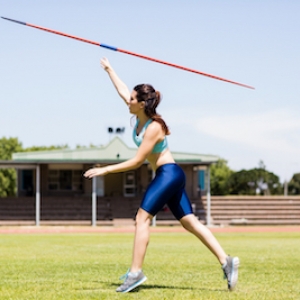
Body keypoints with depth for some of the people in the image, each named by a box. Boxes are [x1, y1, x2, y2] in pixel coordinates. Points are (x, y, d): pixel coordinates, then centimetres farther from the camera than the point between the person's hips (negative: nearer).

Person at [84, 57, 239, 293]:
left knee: (142, 218, -12)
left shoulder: (153, 127, -19)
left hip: (169, 174, -10)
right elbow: (122, 91, 20)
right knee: (189, 221, 6)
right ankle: (226, 261, 0)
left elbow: (136, 162, -19)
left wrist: (105, 170, -17)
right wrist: (109, 69, 30)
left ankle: (135, 272, -15)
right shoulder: (140, 117, 4)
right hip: (167, 176, 10)